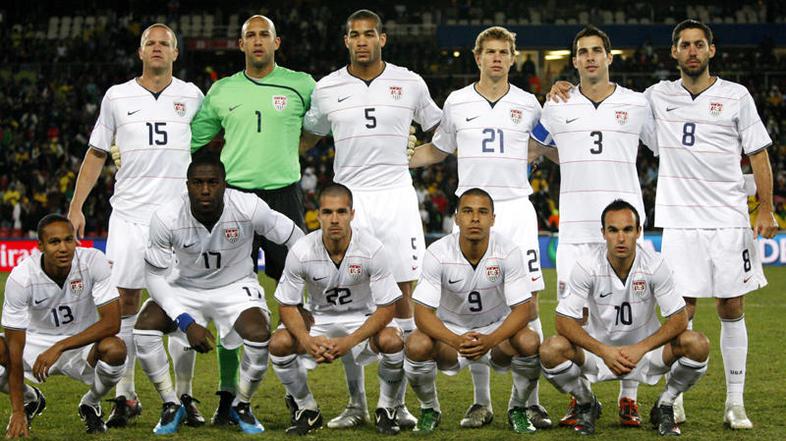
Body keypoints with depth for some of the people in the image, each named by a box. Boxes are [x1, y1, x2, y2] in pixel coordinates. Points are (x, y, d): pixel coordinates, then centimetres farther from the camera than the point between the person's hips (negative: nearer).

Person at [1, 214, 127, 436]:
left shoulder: (94, 262, -22)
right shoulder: (21, 277, -23)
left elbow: (111, 322, -26)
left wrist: (59, 347, -33)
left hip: (83, 343, -1)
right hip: (37, 341, 1)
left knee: (115, 349, -33)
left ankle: (90, 404, 1)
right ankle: (30, 399, 7)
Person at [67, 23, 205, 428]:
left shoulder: (191, 96, 9)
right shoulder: (117, 97, 9)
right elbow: (96, 154, 15)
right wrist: (76, 206, 8)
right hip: (129, 213, 0)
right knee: (124, 302, -3)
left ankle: (184, 396, 6)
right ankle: (125, 397, 5)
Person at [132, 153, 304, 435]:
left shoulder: (249, 208, -26)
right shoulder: (166, 219, -24)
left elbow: (298, 243, -12)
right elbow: (155, 274, -14)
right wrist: (186, 323, -23)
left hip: (236, 285, -1)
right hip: (184, 286, 1)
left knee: (259, 336, -28)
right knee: (144, 328, -23)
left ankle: (241, 406, 1)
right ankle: (171, 405, -1)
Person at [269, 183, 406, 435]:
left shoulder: (372, 249, -23)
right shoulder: (301, 252, -20)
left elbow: (387, 307, -19)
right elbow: (287, 306, -11)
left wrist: (349, 342, -31)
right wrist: (307, 341, -31)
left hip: (363, 319, -1)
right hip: (318, 319, 1)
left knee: (392, 341, -32)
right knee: (279, 343, -25)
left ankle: (386, 409, -5)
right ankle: (307, 410, 0)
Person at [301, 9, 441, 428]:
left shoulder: (409, 83, 4)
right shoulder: (327, 88, 5)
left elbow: (441, 130, 18)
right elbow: (308, 137, 20)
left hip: (396, 196, -1)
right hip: (349, 199, 1)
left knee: (400, 295, -2)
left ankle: (397, 401, 5)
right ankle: (356, 404, 7)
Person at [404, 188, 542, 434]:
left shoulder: (508, 252, -19)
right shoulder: (437, 254, -20)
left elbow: (522, 309, -20)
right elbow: (423, 312, -22)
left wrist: (490, 340, -39)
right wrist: (456, 341, -42)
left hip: (496, 331, 0)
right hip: (449, 330, 0)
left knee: (530, 342, -31)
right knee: (417, 346, -32)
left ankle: (517, 409, -1)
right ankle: (430, 409, 0)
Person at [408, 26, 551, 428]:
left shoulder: (528, 104, 7)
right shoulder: (457, 102, 7)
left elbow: (556, 150, 19)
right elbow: (437, 150, 20)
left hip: (516, 209, 0)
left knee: (527, 304, -6)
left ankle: (530, 401, 0)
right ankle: (481, 402, 9)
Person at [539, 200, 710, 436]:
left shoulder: (654, 264, -17)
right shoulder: (587, 265, -19)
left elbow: (679, 319, -14)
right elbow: (564, 321, -18)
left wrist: (640, 349, -28)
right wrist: (604, 352, -31)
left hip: (645, 348, 1)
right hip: (599, 348, 0)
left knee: (698, 344, -27)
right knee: (551, 351, -30)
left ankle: (664, 406, 2)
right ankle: (586, 404, 3)